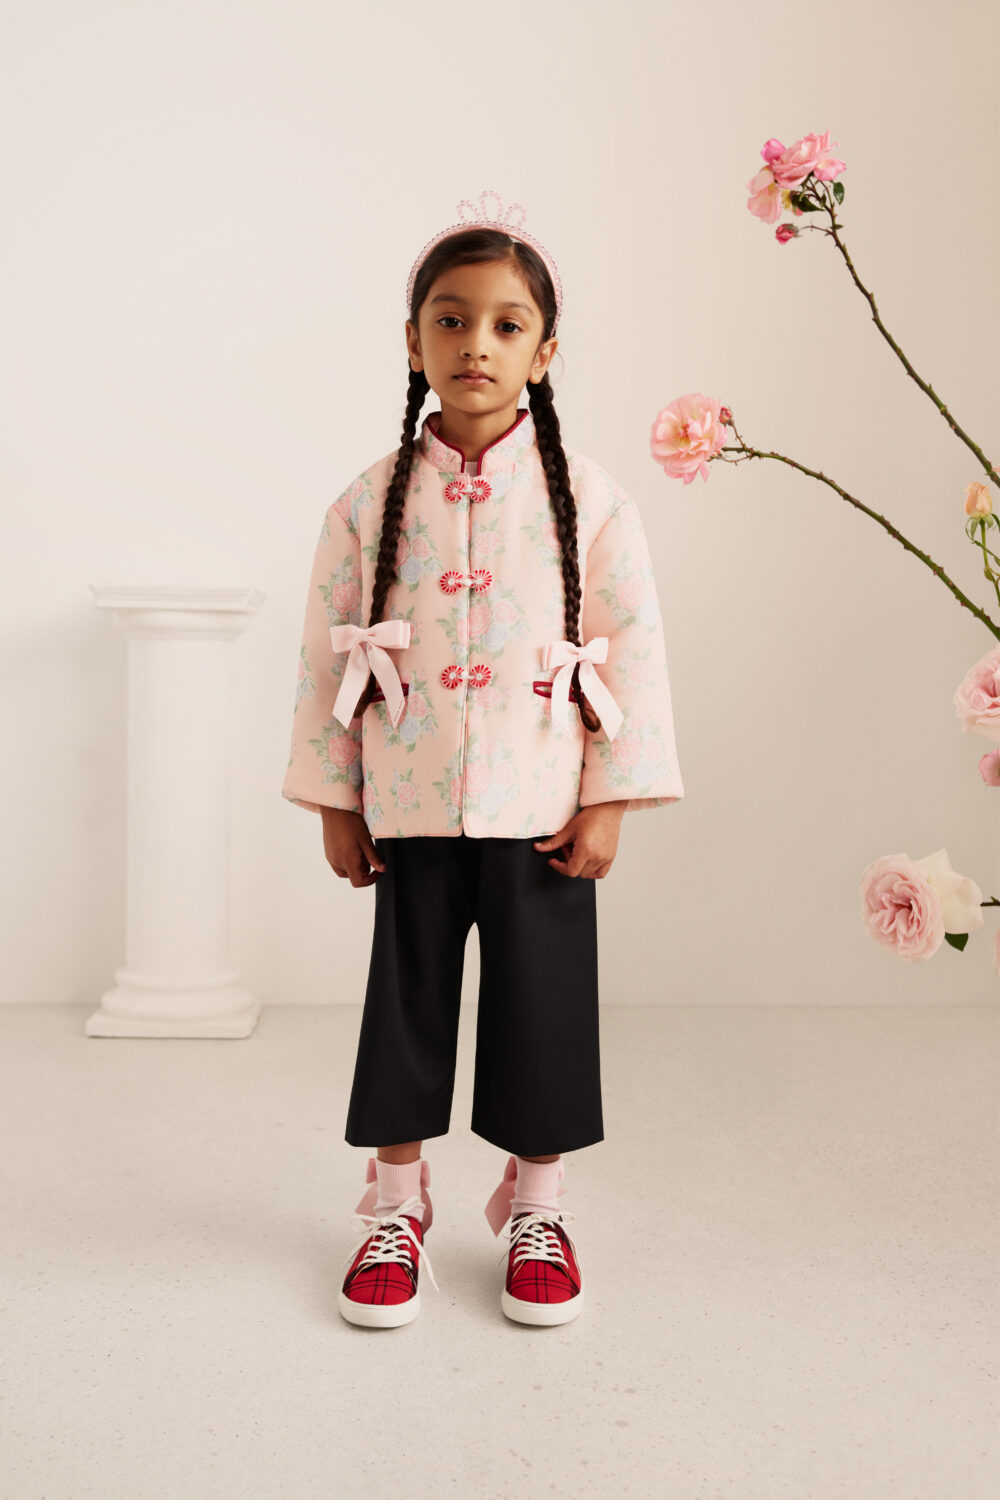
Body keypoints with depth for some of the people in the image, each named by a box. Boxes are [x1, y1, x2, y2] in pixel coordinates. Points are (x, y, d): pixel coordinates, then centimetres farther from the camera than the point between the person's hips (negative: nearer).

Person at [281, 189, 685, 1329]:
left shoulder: (587, 500, -3)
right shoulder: (371, 502, 0)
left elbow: (632, 652, -3)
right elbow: (327, 657, 4)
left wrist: (608, 804, -6)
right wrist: (334, 803, 3)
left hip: (541, 808, -1)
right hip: (410, 807, 1)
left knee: (544, 1003, 7)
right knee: (407, 997, 10)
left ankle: (535, 1206, 26)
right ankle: (395, 1204, 27)